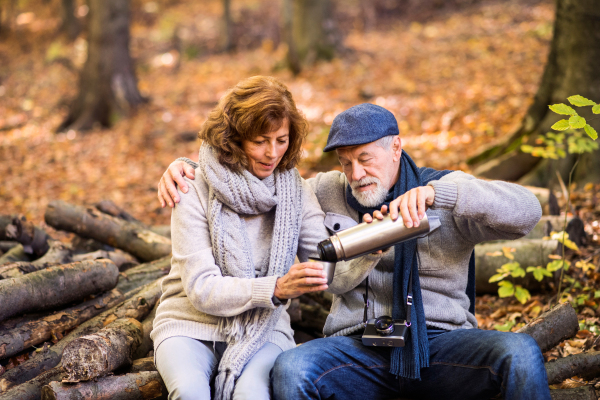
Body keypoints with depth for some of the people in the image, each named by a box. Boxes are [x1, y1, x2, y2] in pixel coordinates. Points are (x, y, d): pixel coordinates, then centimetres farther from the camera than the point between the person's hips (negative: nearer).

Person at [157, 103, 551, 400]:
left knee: (520, 352, -30)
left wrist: (435, 192, -23)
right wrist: (187, 166, 10)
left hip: (440, 343, -1)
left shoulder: (445, 193, 4)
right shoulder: (327, 192, 14)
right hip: (359, 348, 1)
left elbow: (526, 211, -12)